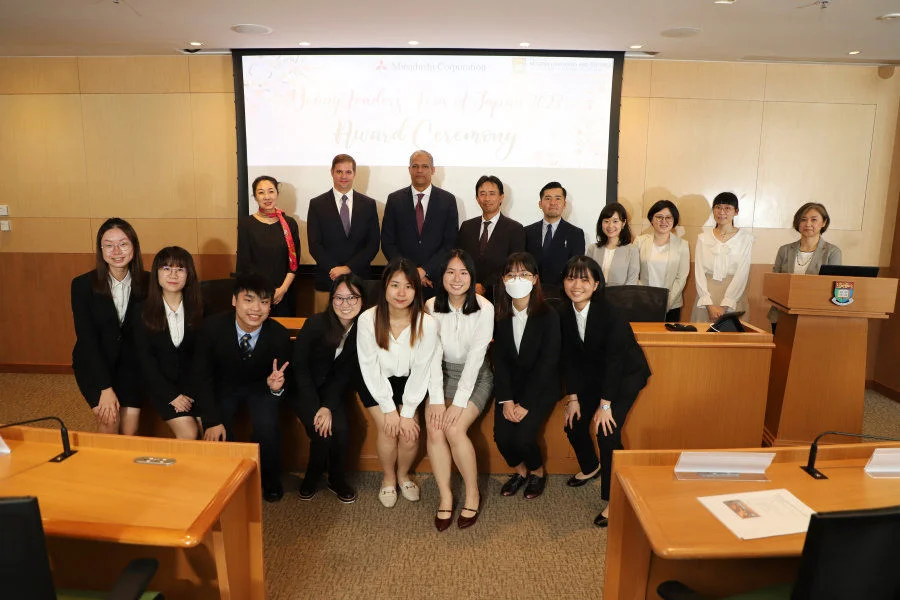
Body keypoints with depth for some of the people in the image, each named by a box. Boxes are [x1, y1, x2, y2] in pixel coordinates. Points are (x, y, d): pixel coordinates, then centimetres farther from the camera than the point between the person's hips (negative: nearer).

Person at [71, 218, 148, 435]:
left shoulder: (147, 283, -7)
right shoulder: (83, 285, -10)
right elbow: (86, 338, -12)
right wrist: (105, 388, -17)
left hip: (131, 361, 1)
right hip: (94, 362, -1)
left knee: (130, 430, -9)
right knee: (109, 420, -18)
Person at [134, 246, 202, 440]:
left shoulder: (198, 308, -3)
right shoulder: (143, 310, -6)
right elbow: (145, 358, -4)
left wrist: (189, 393, -11)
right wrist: (172, 395, -11)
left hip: (194, 380, 1)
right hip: (161, 381, -1)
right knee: (188, 433, -17)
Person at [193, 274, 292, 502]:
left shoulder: (279, 335, -24)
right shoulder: (213, 327, -24)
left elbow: (284, 379, -12)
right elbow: (202, 377, -14)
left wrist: (276, 387, -38)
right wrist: (212, 421, -20)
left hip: (260, 387, 0)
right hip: (224, 385, 1)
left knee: (267, 426, -26)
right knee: (217, 433, -21)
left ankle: (271, 480, 5)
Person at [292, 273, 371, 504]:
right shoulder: (316, 324, -21)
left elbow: (346, 373, -6)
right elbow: (300, 366, -13)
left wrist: (329, 407, -17)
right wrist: (316, 408, -18)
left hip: (333, 389, 3)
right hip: (304, 388, -2)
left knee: (341, 429, -19)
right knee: (321, 433, -20)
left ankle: (337, 479, 9)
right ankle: (311, 478, 10)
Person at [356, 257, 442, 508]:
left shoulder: (427, 323, -22)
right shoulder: (368, 320, -23)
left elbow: (421, 370, -14)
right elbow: (370, 368, -15)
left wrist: (407, 412, -13)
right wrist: (389, 409, -14)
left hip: (409, 382, 1)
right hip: (377, 383, -1)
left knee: (411, 432, -14)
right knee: (389, 429, -17)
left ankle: (403, 473, 19)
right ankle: (388, 478, 14)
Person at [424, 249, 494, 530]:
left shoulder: (484, 308, -14)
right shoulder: (431, 307, -6)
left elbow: (476, 357, -16)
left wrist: (459, 402, -21)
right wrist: (436, 399, -17)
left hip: (475, 376, -2)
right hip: (442, 374, 3)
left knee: (454, 429, -23)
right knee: (434, 429, -21)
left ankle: (472, 494, -1)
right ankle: (445, 496, -3)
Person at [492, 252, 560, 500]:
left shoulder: (549, 316, -14)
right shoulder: (500, 315, -3)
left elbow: (547, 363, -15)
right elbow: (500, 359, -2)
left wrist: (526, 404, -17)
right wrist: (506, 399, -12)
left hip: (541, 386, -3)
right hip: (511, 384, 3)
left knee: (523, 438, -19)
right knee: (501, 436, -14)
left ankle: (537, 471, 16)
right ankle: (519, 470, 20)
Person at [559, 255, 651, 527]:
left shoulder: (611, 314, -28)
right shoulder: (565, 313, -10)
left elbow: (615, 360, -25)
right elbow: (569, 357, -4)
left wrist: (605, 404, -23)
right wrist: (572, 397, -5)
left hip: (625, 375, -6)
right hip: (594, 374, 6)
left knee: (607, 430, -18)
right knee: (573, 423, 4)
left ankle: (612, 500, -3)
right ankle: (590, 468, 36)